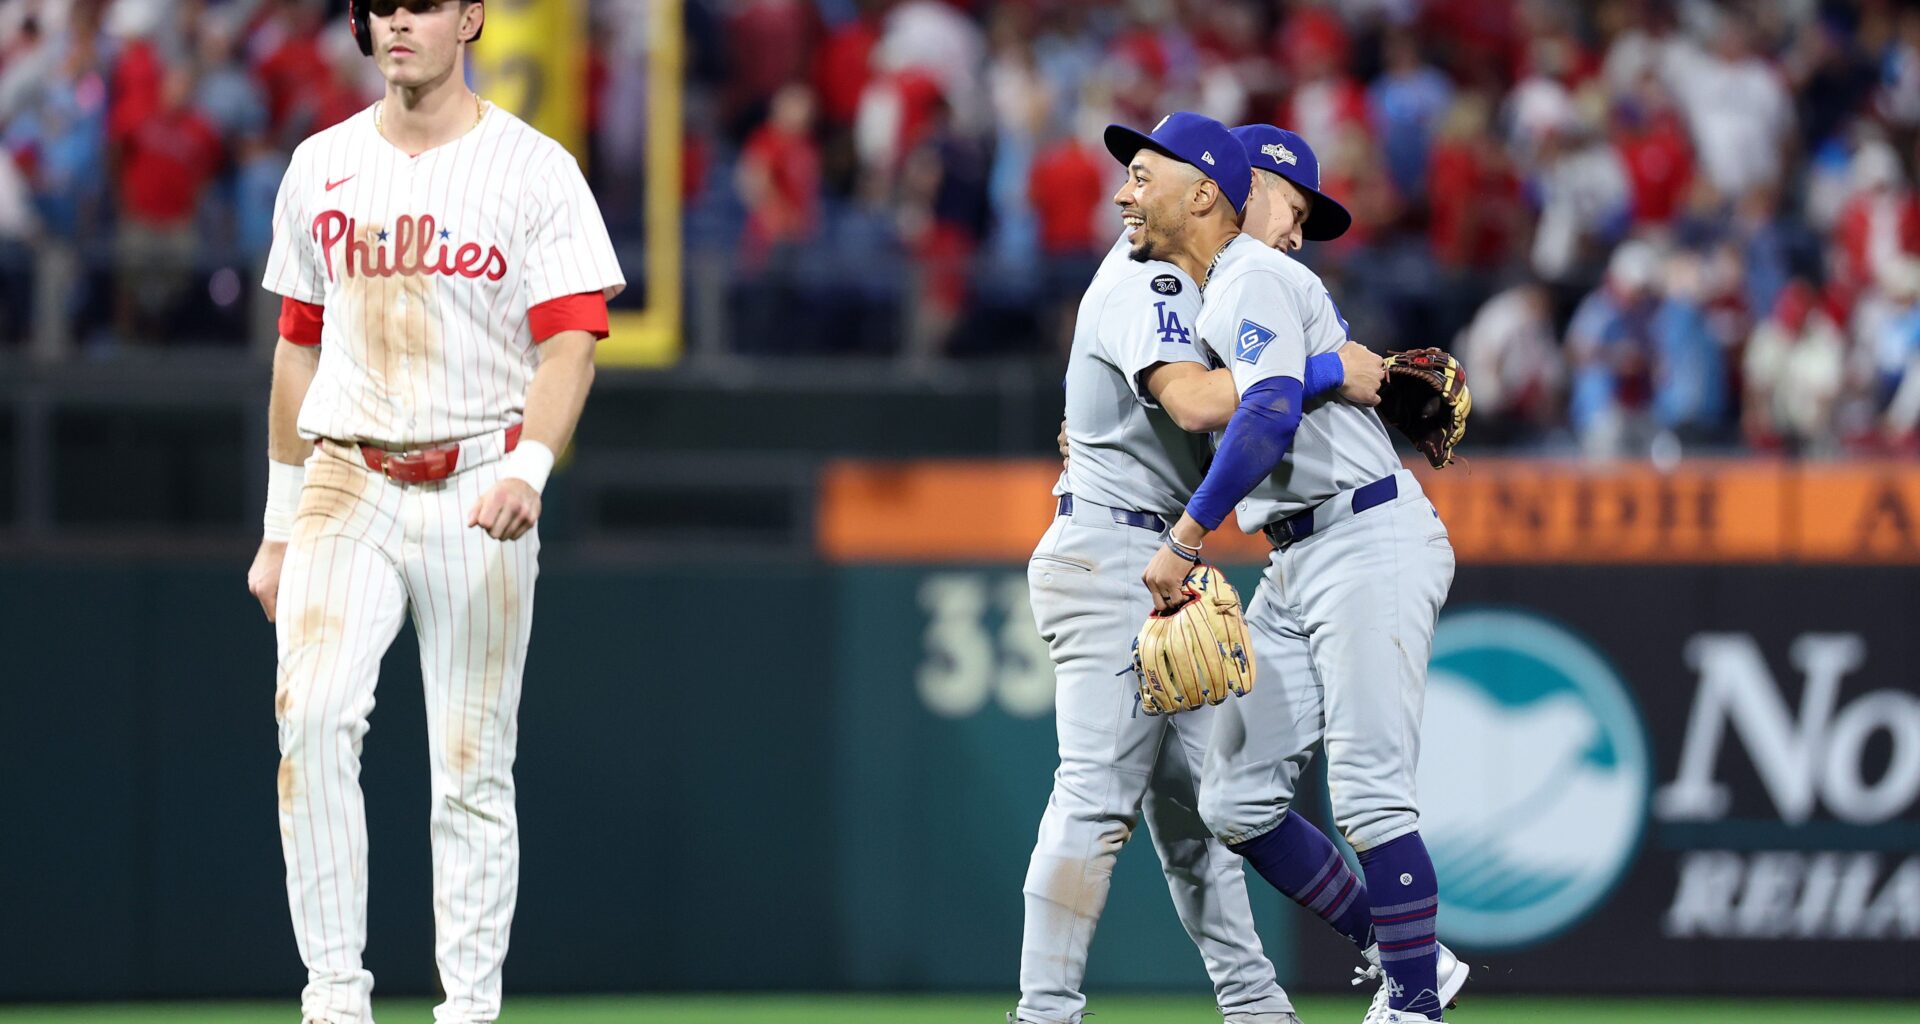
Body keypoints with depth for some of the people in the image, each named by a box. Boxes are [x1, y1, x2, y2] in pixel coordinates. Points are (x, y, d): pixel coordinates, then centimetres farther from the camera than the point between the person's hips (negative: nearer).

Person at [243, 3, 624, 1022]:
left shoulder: (533, 169, 0)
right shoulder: (321, 166, 12)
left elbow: (570, 342, -8)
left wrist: (529, 468, -26)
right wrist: (279, 527, 16)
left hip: (476, 491, -2)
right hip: (345, 482, 2)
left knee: (471, 766, 0)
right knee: (313, 715, -19)